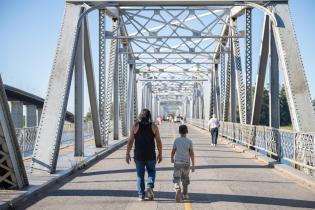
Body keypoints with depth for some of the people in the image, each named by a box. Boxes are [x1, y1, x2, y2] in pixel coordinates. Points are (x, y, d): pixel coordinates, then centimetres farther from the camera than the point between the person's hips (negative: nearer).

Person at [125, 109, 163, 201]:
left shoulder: (135, 126, -3)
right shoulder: (153, 126, -3)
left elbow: (130, 141, -5)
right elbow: (158, 142, -2)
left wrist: (127, 154, 1)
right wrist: (160, 154, 7)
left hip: (138, 155, 0)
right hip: (150, 155, 0)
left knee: (140, 175, 11)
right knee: (151, 172, 19)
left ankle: (141, 195, 10)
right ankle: (150, 186, -6)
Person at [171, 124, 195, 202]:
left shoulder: (176, 140, -5)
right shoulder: (189, 141, -4)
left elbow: (173, 151, 0)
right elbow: (191, 154, -4)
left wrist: (172, 158, 20)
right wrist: (193, 165, 1)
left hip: (177, 162, -1)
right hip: (186, 162, 1)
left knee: (176, 178, 1)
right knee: (185, 178, 16)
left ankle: (177, 189, -26)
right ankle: (185, 194, 22)